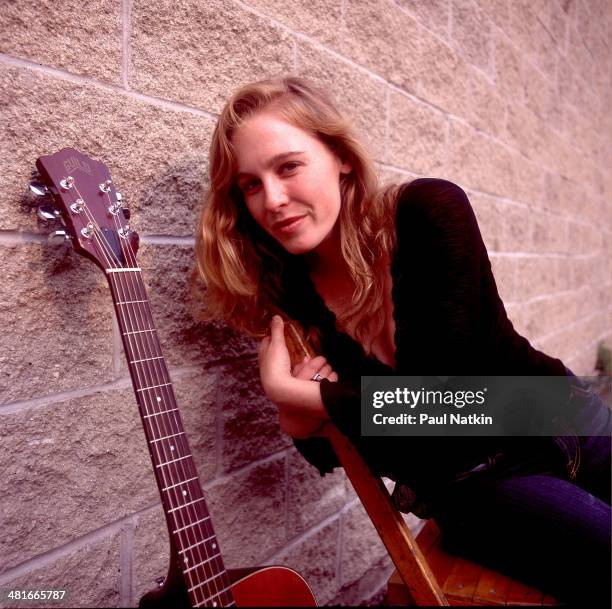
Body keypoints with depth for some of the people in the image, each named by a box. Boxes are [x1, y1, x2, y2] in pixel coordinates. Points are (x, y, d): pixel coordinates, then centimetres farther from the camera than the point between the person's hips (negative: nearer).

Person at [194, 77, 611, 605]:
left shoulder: (429, 210, -17)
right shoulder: (289, 291, -10)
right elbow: (329, 452, 0)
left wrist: (288, 390, -20)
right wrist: (300, 418, -21)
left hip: (563, 420, 1)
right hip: (476, 490, 0)